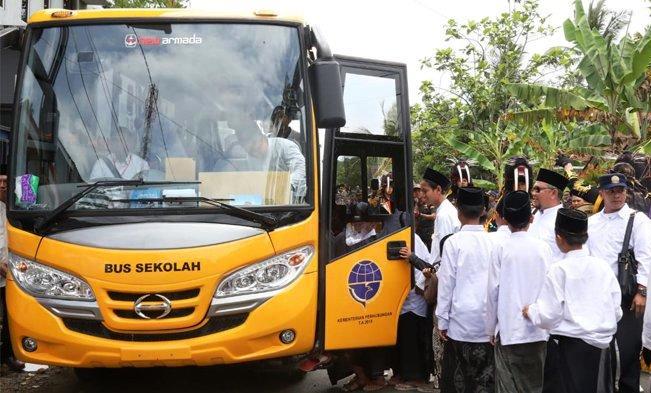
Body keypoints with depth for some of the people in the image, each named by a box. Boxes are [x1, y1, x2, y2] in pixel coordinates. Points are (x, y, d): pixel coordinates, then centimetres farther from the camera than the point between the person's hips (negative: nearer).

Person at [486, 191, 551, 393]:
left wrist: (491, 329, 5)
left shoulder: (500, 249, -6)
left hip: (508, 330, -2)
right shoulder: (542, 247, -2)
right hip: (538, 330, 2)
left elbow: (494, 290, -4)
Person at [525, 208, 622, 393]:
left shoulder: (559, 269, -13)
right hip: (598, 343, 5)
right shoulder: (602, 266, -1)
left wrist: (531, 311, 5)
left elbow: (548, 316, -14)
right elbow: (616, 312, 3)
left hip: (569, 344, -5)